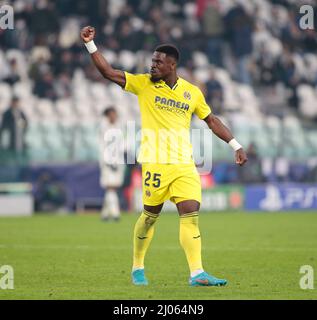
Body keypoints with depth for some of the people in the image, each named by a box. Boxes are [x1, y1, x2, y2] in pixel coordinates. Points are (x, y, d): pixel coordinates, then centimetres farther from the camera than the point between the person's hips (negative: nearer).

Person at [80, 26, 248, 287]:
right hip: (155, 162, -2)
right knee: (151, 214, 5)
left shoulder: (192, 92, 10)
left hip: (185, 164, 2)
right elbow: (109, 72, -1)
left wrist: (236, 146, 13)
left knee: (191, 214, -10)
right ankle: (137, 268, 25)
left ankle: (197, 273, -14)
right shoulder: (143, 84, 3)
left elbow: (212, 120, 18)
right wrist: (90, 44, -9)